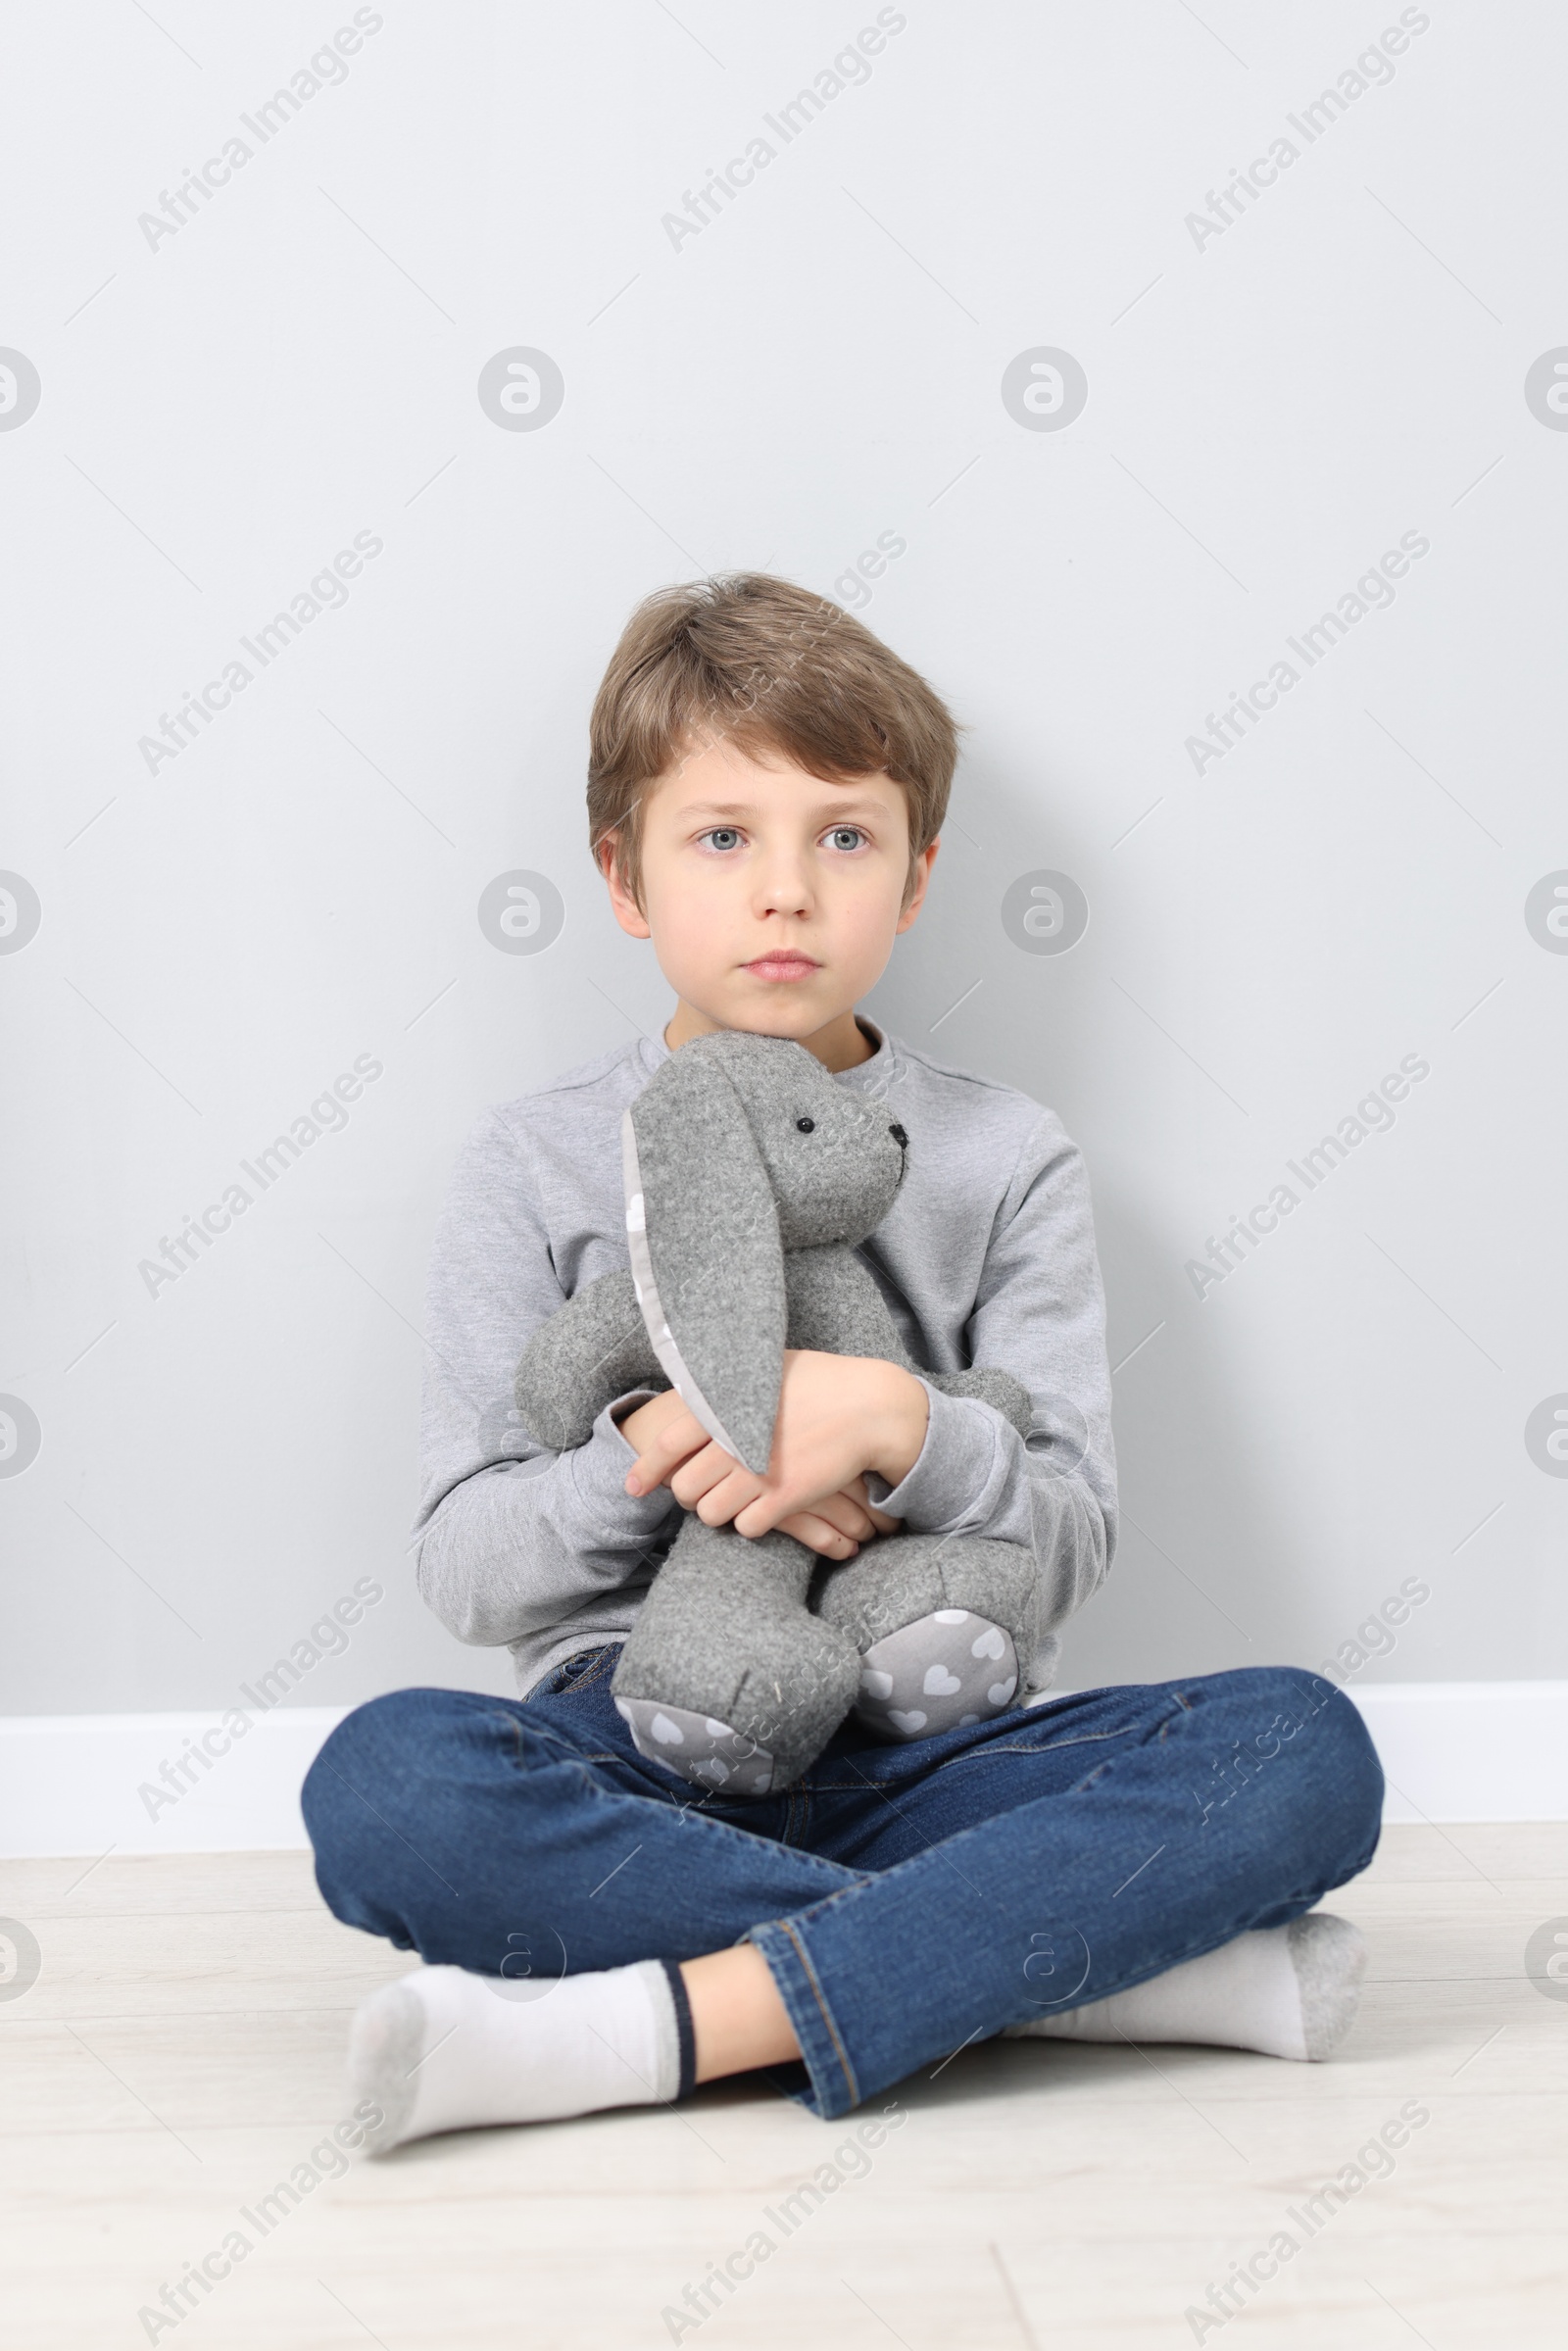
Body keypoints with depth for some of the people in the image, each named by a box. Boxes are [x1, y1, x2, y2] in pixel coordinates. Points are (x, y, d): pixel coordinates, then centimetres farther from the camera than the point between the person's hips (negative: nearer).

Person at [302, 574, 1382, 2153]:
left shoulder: (1006, 1162, 8)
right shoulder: (540, 1163, 6)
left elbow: (1069, 1546, 1)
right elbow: (462, 1566, 2)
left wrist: (898, 1423, -19)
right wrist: (654, 1455, -17)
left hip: (929, 1744, 1)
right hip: (639, 1752, 0)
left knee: (1302, 1746, -25)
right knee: (382, 1782, -33)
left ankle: (662, 2024, -30)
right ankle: (1121, 1960, -26)